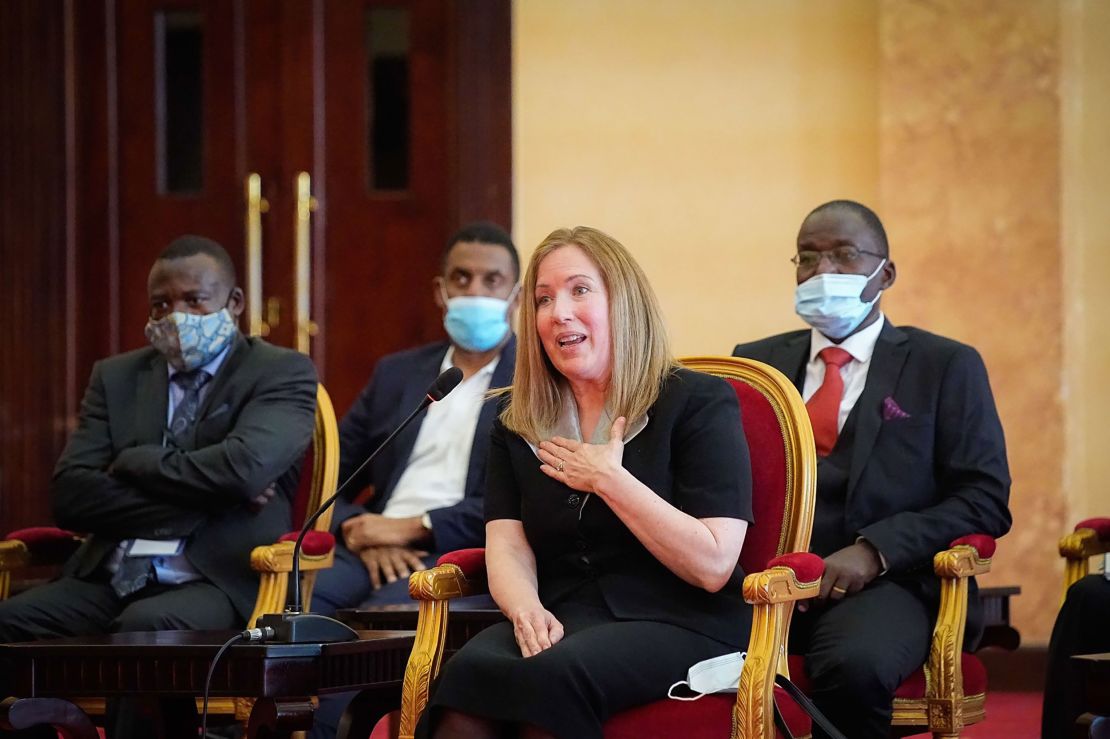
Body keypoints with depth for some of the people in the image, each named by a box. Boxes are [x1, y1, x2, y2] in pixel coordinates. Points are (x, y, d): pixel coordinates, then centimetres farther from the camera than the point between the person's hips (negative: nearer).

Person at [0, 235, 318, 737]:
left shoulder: (282, 374, 6)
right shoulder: (117, 377, 19)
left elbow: (244, 467, -15)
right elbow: (69, 495, 3)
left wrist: (133, 463, -1)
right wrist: (203, 502, -6)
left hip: (217, 585, -4)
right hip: (109, 583, 4)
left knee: (145, 626, -37)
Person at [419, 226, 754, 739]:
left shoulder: (699, 403, 1)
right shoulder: (517, 426, 18)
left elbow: (712, 566, -8)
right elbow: (507, 548, 6)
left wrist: (608, 479, -9)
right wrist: (527, 610, -18)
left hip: (676, 624, -4)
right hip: (558, 621, 4)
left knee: (554, 674, -38)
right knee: (470, 672, -33)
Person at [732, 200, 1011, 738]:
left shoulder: (945, 367, 9)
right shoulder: (756, 362, 20)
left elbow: (985, 499, 2)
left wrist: (874, 550, -13)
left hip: (882, 580, -2)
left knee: (855, 664, -38)